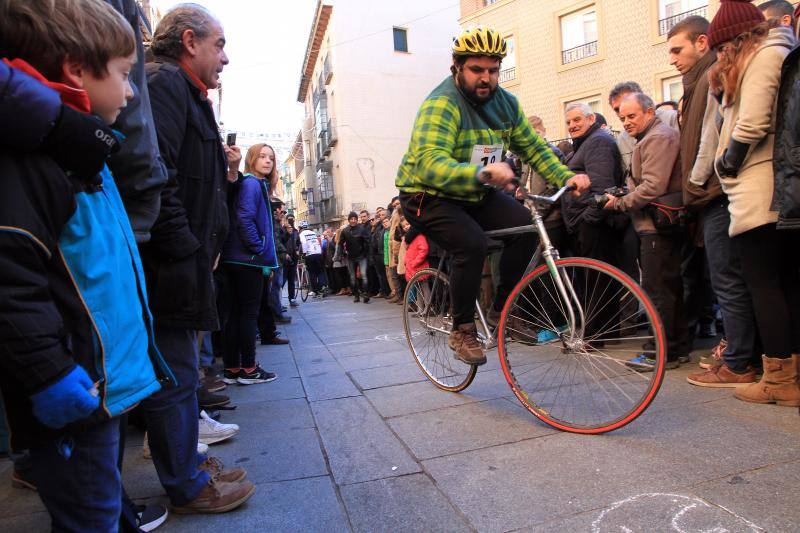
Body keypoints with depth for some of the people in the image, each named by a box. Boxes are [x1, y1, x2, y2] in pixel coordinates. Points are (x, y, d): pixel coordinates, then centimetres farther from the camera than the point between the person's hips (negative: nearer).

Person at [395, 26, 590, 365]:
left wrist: (567, 177, -11)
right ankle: (462, 331, -8)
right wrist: (483, 173, -53)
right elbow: (430, 164, -37)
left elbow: (534, 147, 5)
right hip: (428, 196, -6)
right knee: (472, 245, -30)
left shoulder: (505, 102, 2)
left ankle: (502, 309, 4)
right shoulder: (441, 104, -22)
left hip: (478, 194, 7)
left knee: (526, 225, -14)